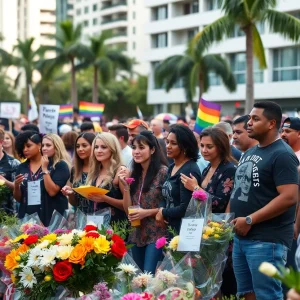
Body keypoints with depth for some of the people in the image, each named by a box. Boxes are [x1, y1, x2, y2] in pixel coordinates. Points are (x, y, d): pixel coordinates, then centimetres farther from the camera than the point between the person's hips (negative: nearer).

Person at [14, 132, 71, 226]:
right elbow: (18, 198, 13)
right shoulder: (22, 167, 8)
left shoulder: (60, 166, -4)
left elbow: (52, 192, -15)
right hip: (27, 217, 4)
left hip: (51, 218, -4)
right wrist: (16, 186, -6)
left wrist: (45, 169, -12)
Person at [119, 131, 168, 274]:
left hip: (157, 234, -7)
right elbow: (128, 209, 7)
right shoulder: (135, 174, 9)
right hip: (137, 235, 7)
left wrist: (147, 212, -17)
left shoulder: (163, 172, -10)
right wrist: (125, 185, -5)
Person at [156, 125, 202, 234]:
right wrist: (160, 210, -4)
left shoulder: (190, 170, -16)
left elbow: (185, 208, -21)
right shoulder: (171, 168, 11)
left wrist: (164, 213, -5)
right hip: (169, 228, 8)